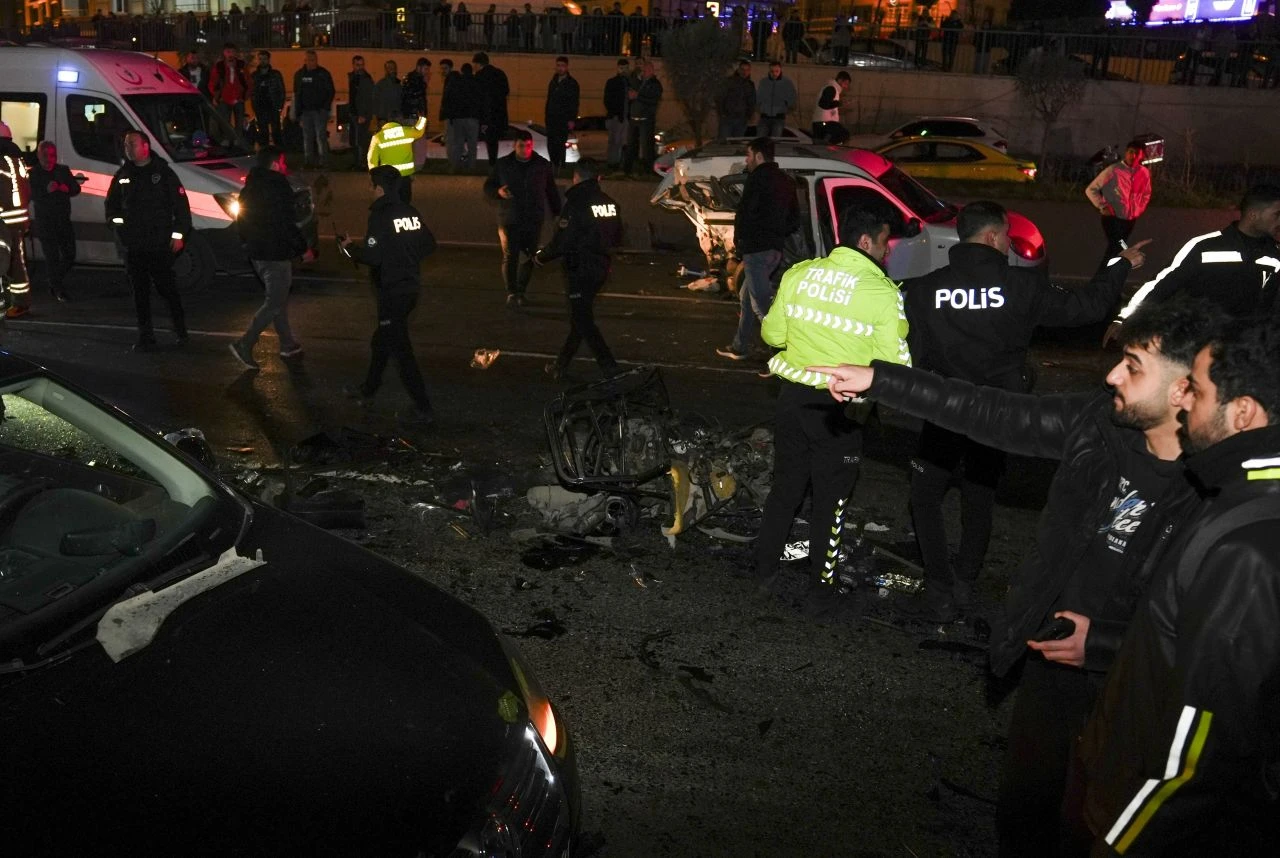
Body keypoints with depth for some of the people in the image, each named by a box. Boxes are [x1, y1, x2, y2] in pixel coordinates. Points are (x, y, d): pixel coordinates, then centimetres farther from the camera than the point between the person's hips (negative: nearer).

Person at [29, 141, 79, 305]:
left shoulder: (63, 170, 8)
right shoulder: (33, 174, -3)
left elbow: (76, 189, 6)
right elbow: (33, 195, -11)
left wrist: (66, 188, -15)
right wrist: (47, 190, -28)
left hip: (64, 220, 4)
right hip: (45, 222, -4)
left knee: (69, 255, 7)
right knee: (53, 258, -3)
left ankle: (54, 282, 29)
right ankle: (59, 291, 3)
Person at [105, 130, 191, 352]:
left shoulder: (163, 172, -2)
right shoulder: (122, 175, 11)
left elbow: (181, 204, -3)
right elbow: (111, 204, 25)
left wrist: (178, 234, -7)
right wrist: (116, 222, 8)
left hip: (159, 244, -4)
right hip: (132, 245, 4)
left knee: (166, 287, -1)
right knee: (140, 292, 6)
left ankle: (180, 329, 17)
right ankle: (145, 336, 13)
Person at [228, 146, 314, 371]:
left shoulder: (250, 188, 11)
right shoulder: (278, 188, -16)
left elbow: (241, 221, 17)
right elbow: (286, 224, -20)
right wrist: (304, 249, -10)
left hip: (256, 252, 9)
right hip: (275, 254, -9)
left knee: (278, 298, 19)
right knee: (275, 303, -4)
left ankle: (288, 345, 24)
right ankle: (244, 345, -8)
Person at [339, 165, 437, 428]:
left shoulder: (380, 216, -17)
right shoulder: (411, 213, 4)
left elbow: (372, 256, -22)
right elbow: (429, 245, 9)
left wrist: (350, 247, -4)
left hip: (392, 292, -8)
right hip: (411, 288, 8)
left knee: (400, 350, -2)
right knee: (382, 341, 24)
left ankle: (423, 409, -1)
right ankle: (368, 391, 39)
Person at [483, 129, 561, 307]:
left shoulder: (542, 165, 5)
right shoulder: (503, 165, 3)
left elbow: (551, 192, 13)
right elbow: (488, 187, 10)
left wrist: (557, 213, 11)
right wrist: (498, 191, -13)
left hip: (534, 220, 1)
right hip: (509, 220, -1)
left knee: (530, 257, 4)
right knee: (510, 256, -7)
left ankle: (520, 292, 18)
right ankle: (511, 293, 0)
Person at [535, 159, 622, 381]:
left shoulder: (575, 204, -17)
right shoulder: (609, 202, 4)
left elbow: (561, 242, -18)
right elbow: (617, 239, 13)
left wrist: (541, 257, -1)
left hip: (579, 271, -7)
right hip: (601, 269, 8)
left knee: (583, 322, 0)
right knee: (579, 317, 16)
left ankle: (611, 371, -6)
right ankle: (560, 365, 25)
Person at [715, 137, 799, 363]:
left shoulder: (758, 177, -10)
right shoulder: (786, 181, 17)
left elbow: (744, 212, -14)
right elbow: (794, 219, 20)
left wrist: (738, 240, 0)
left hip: (756, 249, -10)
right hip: (775, 249, 10)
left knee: (761, 302, -11)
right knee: (748, 296, 21)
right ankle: (741, 347, 29)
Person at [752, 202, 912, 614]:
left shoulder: (798, 273, -1)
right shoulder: (883, 292, -13)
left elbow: (772, 333, 7)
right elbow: (892, 364, -14)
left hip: (794, 396, 4)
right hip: (839, 407, -4)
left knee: (784, 488, 21)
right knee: (830, 501, 12)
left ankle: (765, 571, 33)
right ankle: (820, 591, 23)